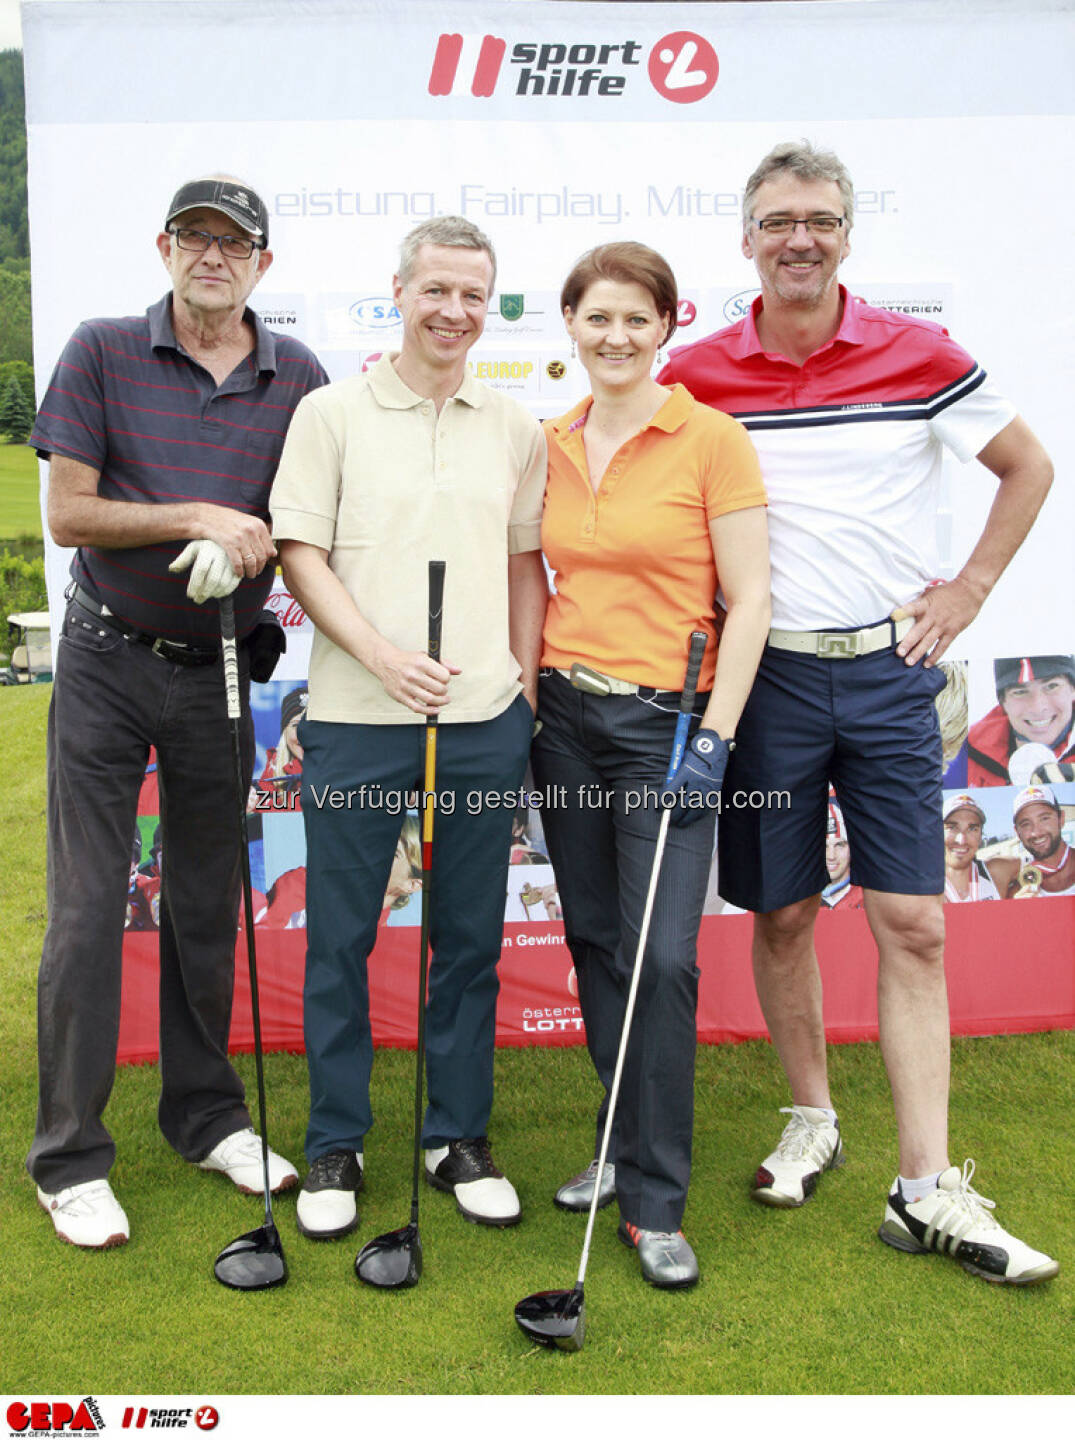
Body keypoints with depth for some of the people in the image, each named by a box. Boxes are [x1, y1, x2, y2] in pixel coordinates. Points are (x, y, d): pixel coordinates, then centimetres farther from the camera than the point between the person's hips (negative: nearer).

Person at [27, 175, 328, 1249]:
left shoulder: (296, 377, 3)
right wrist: (200, 517, -17)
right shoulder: (101, 352, -2)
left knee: (207, 904, 12)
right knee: (88, 906, -2)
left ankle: (207, 1116, 27)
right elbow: (67, 514, -8)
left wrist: (245, 542, -15)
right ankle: (70, 1158, 11)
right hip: (108, 662, -2)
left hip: (220, 667, 3)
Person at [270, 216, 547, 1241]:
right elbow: (301, 556, -2)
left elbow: (525, 564, 15)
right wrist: (382, 655, -14)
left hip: (484, 723, 3)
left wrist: (525, 684, 5)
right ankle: (335, 1146, 23)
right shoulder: (332, 413, 2)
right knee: (339, 939, 5)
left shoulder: (515, 430, 11)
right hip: (356, 721, -2)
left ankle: (458, 1136, 27)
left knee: (469, 938, 10)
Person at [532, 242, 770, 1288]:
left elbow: (748, 600, -8)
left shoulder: (712, 439, -6)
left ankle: (654, 1202, 8)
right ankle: (625, 1149, 30)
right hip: (564, 716, 5)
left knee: (662, 958, -6)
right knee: (595, 942, 12)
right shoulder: (551, 445, 8)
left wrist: (714, 735, -14)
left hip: (666, 720, -5)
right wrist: (524, 692, 8)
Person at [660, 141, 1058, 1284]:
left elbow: (1028, 466, 12)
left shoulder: (919, 356, 1)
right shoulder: (695, 377, 1)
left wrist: (969, 589, 4)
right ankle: (811, 1120, 29)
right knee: (781, 916, 8)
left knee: (911, 926, -2)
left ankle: (926, 1190, 6)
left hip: (888, 672, 0)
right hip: (764, 674, 1)